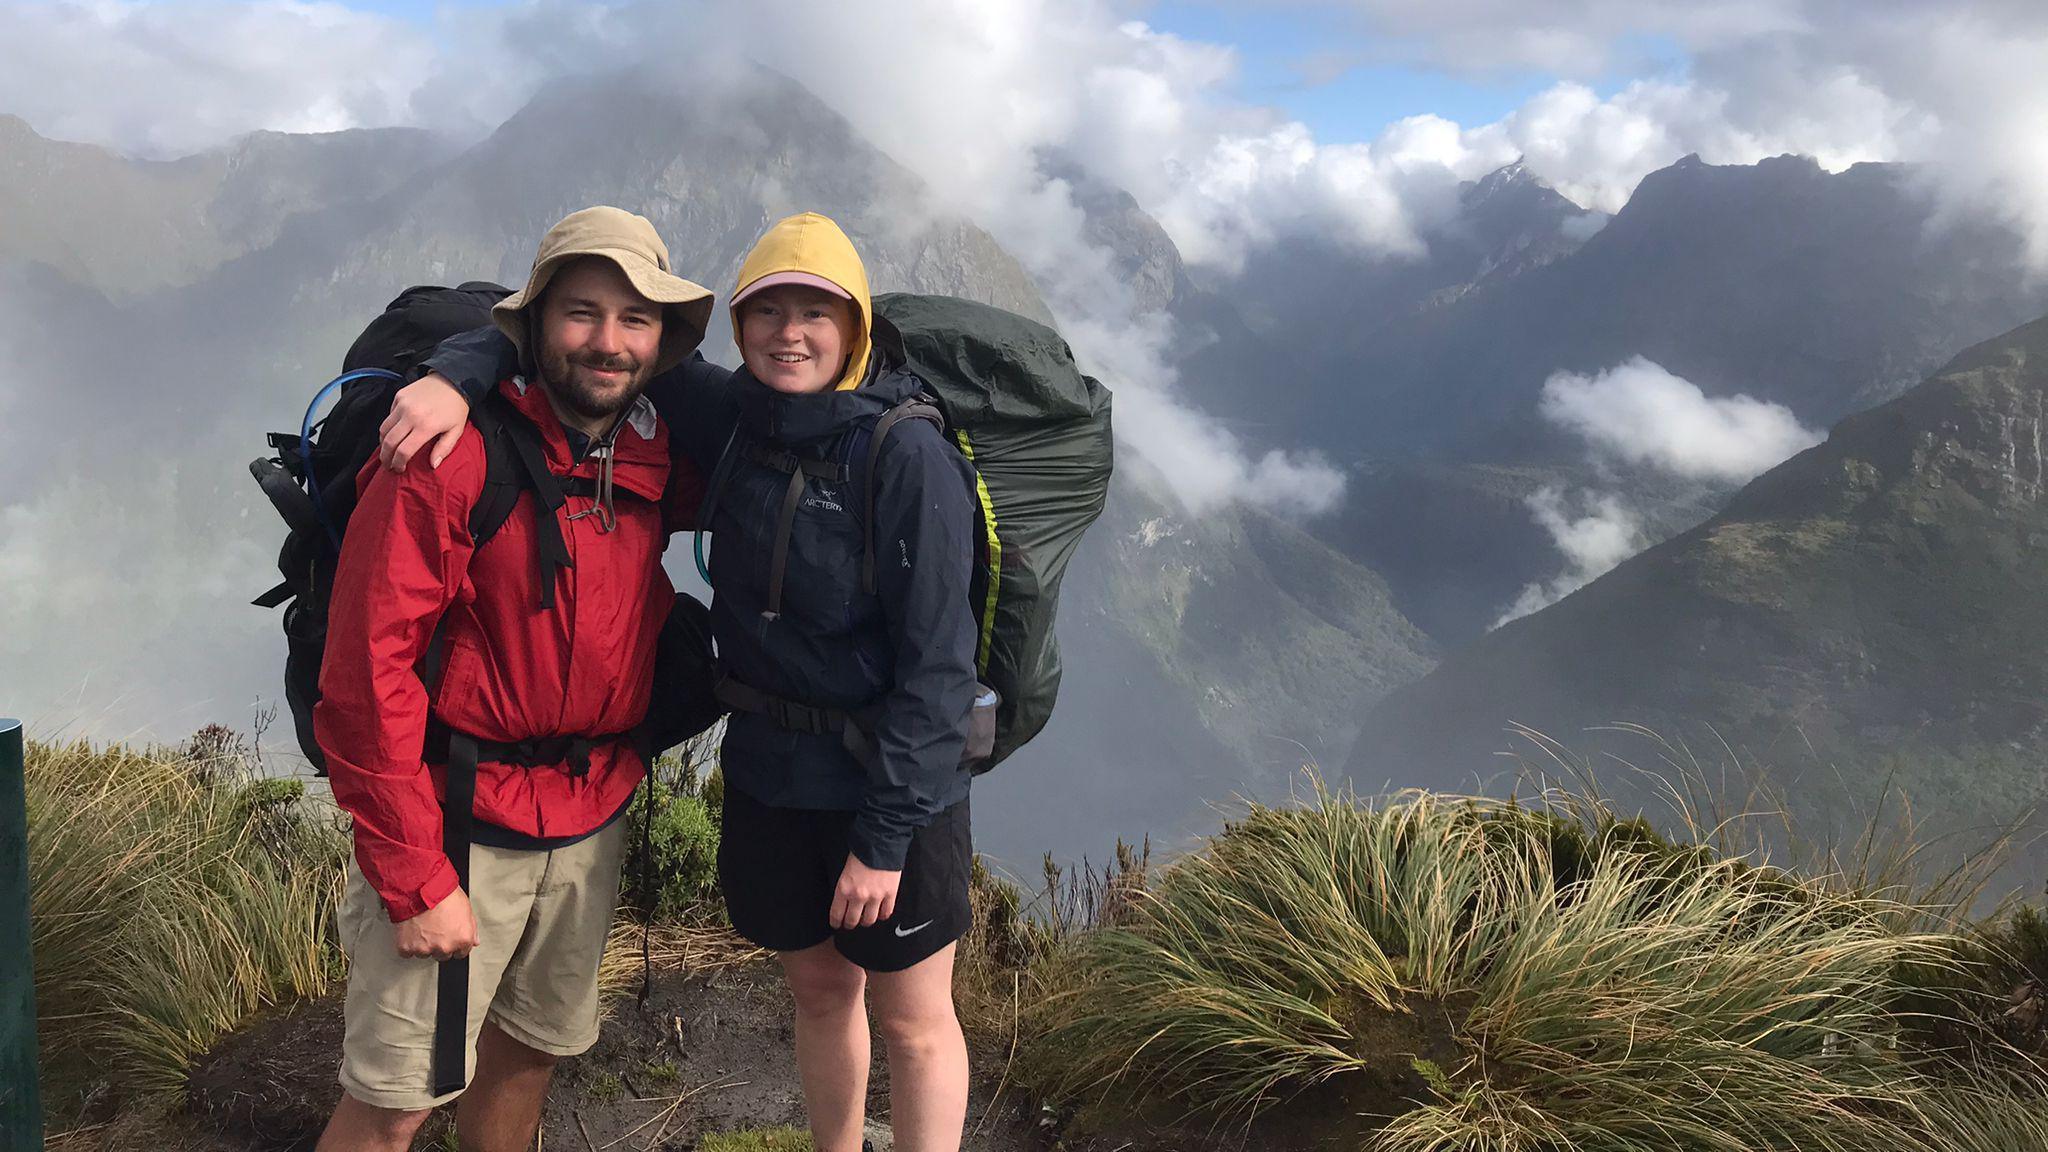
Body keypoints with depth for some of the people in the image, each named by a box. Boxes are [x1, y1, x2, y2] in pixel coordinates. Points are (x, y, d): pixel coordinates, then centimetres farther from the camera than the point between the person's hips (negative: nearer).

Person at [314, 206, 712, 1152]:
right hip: (460, 819, -6)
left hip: (593, 817, 6)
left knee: (534, 1046, 20)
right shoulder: (452, 459, -17)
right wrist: (414, 876, -19)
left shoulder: (656, 465, 1)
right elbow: (365, 677, -18)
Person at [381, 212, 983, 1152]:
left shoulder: (908, 456, -18)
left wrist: (883, 835, -17)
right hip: (768, 780, 5)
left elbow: (937, 662, -18)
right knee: (818, 990, 22)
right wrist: (458, 370, -14)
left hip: (892, 791, -5)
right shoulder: (731, 417, -2)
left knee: (912, 1023, 11)